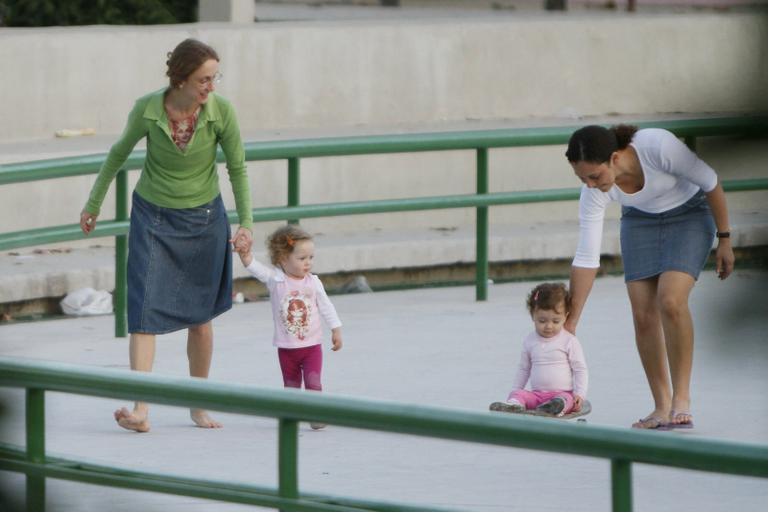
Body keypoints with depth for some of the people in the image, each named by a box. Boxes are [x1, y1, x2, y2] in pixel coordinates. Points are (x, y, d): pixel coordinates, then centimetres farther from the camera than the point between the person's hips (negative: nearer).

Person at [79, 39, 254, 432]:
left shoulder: (221, 111, -16)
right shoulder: (147, 109, -17)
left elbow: (237, 168, -2)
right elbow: (119, 153, 2)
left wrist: (246, 222, -10)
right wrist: (93, 204, 11)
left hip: (203, 219, 1)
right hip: (153, 217, -1)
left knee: (200, 316, 8)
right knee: (144, 311, -13)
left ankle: (199, 407, 24)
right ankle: (140, 410, -18)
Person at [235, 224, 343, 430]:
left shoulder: (313, 282, -2)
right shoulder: (275, 278, -7)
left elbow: (326, 307, 6)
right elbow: (255, 267, -20)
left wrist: (336, 330, 6)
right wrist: (245, 254, -39)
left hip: (311, 345, 0)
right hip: (287, 347, 0)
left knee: (313, 382, -10)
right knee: (291, 386, 10)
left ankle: (315, 416, -2)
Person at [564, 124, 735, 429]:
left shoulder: (659, 147, -37)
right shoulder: (594, 191, -24)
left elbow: (710, 183, -20)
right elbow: (586, 258, -17)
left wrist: (724, 240, -11)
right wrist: (569, 322, -17)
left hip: (689, 213, -4)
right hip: (640, 220, 4)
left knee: (670, 301, -23)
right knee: (643, 314, -9)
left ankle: (681, 399, -14)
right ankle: (662, 407, 3)